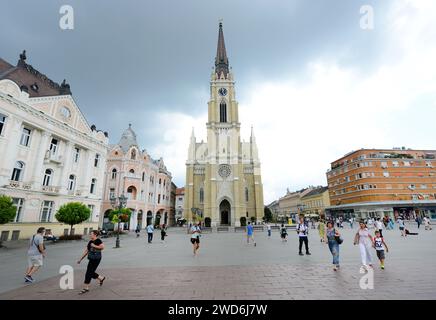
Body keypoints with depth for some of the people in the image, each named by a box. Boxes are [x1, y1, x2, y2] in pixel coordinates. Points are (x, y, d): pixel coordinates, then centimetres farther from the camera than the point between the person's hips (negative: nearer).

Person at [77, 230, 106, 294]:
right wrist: (80, 259, 13)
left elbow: (102, 247, -27)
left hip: (96, 259, -8)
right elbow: (86, 251, 15)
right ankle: (101, 278, 34)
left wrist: (94, 246, -20)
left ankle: (86, 288, 10)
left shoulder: (98, 240, -13)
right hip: (91, 259, 8)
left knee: (89, 273, -4)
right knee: (91, 272, 13)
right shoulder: (90, 242, 11)